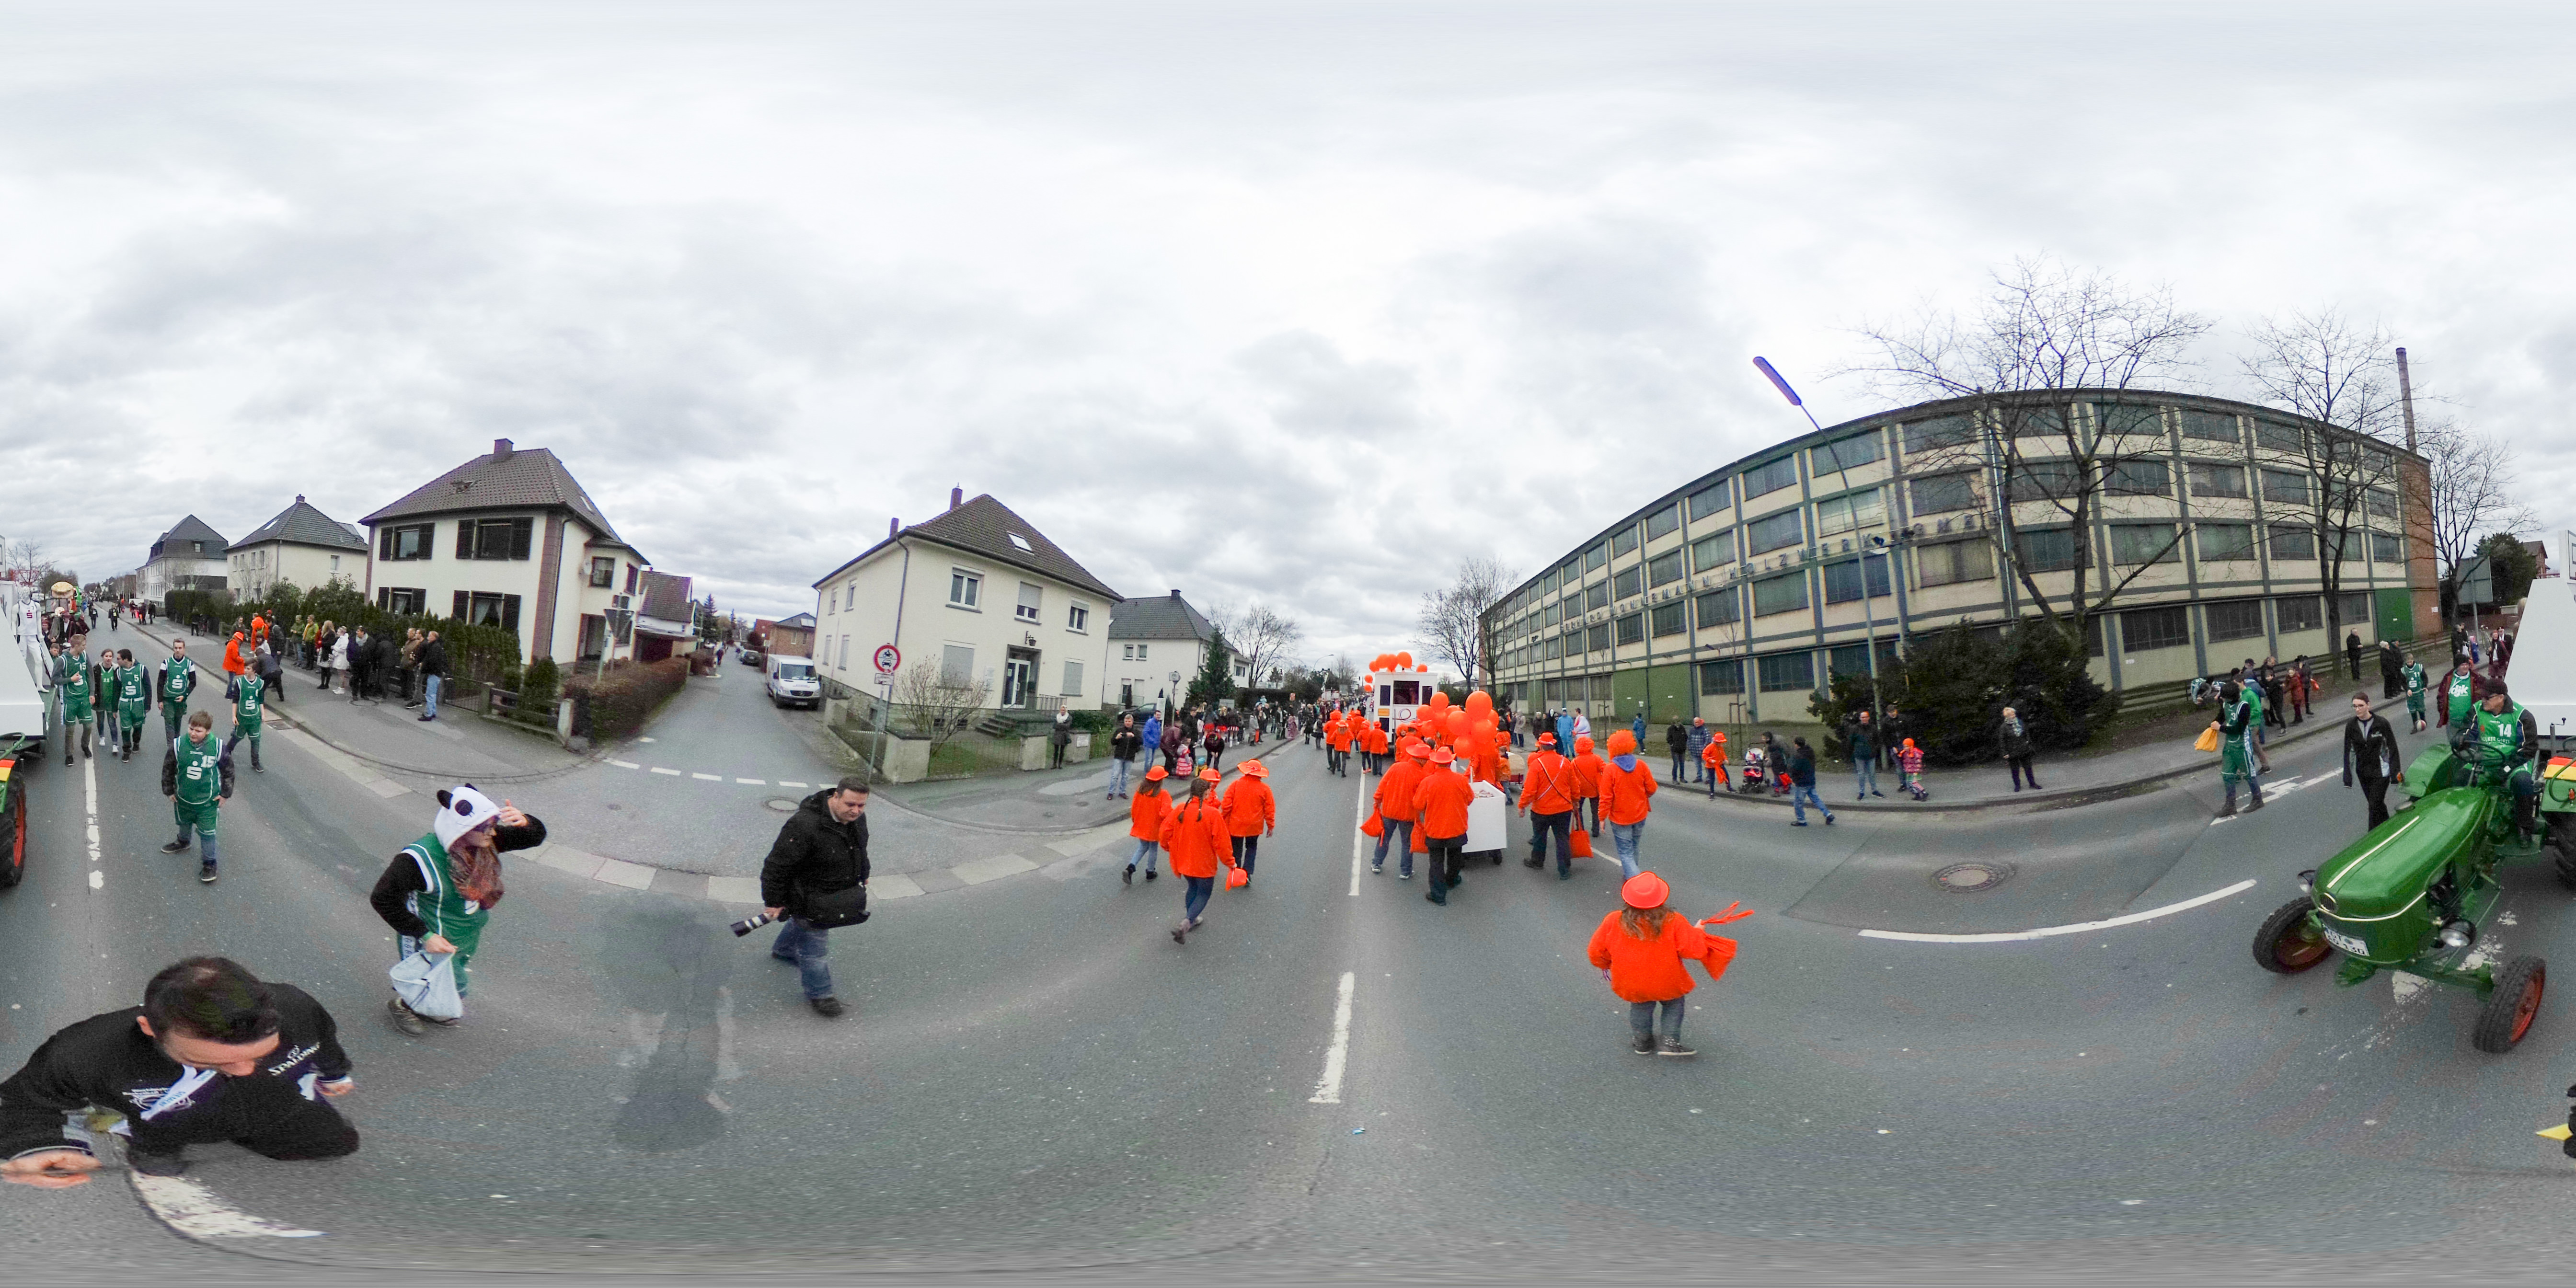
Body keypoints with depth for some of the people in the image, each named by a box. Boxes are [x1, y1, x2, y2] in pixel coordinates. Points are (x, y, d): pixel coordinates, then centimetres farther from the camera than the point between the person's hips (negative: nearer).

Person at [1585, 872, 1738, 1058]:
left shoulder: (1613, 922, -19)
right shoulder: (1674, 923, -24)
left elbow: (1596, 952, -9)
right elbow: (1695, 950, -19)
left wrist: (1606, 966, 14)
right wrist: (1698, 932, 2)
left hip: (1631, 985, 2)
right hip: (1666, 983, -2)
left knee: (1641, 1008, 30)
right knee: (1674, 1004, 29)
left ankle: (1643, 1042, 47)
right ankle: (1671, 1042, 25)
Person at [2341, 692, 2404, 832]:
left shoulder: (2381, 723, -12)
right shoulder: (2351, 726, -4)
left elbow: (2392, 748, -6)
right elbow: (2348, 751, 2)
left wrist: (2395, 772, -8)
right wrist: (2348, 777, 0)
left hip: (2381, 771, -4)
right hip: (2363, 772, 4)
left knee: (2375, 805, -7)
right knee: (2376, 803, 18)